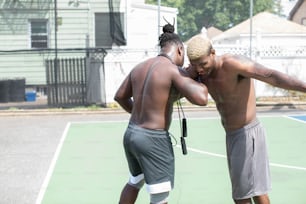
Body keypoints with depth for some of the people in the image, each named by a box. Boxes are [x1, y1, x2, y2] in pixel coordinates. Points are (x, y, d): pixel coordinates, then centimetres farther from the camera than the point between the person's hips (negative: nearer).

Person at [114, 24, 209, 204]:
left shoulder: (140, 67, 9)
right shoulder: (175, 71, -15)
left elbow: (120, 96, 21)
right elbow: (202, 99, -27)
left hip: (131, 134, 8)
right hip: (154, 140, -8)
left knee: (135, 182, 32)